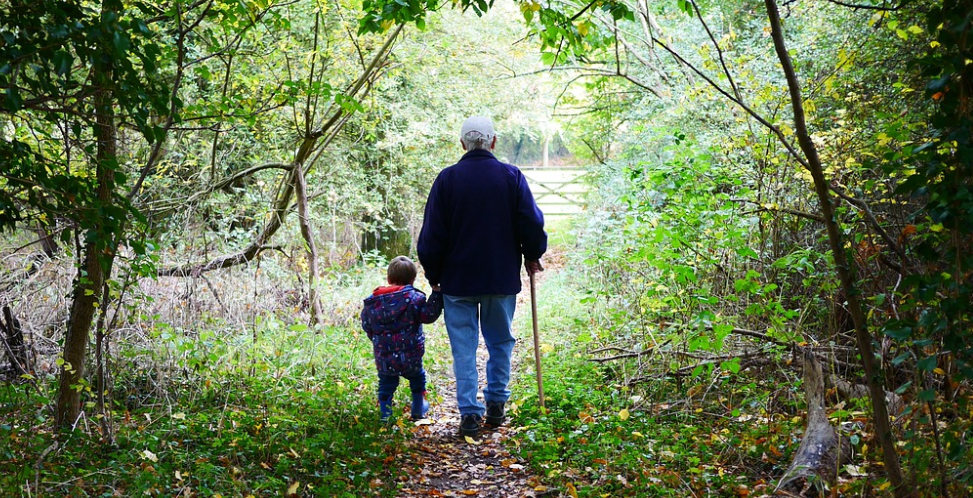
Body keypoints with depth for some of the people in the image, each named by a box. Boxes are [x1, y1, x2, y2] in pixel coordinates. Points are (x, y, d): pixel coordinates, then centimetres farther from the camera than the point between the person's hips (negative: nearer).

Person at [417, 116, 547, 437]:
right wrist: (532, 256, 15)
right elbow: (532, 223, -3)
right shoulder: (512, 177, -3)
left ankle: (469, 413, 0)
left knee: (464, 347, 4)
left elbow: (432, 235, -3)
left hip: (457, 279, -1)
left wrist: (433, 275, 9)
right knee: (500, 342, 16)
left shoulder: (447, 179, -4)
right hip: (502, 278, 1)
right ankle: (496, 405, 19)